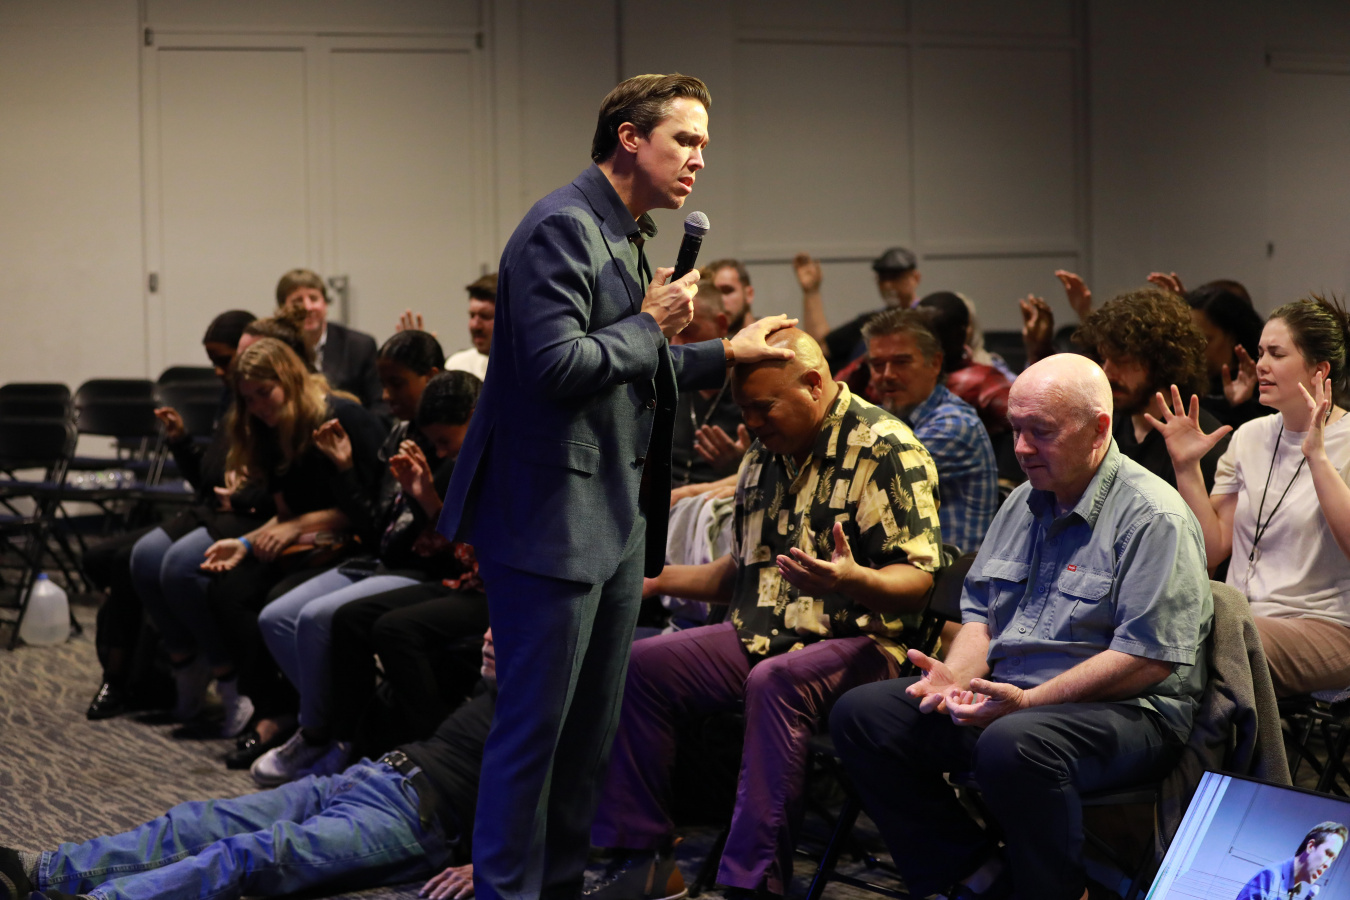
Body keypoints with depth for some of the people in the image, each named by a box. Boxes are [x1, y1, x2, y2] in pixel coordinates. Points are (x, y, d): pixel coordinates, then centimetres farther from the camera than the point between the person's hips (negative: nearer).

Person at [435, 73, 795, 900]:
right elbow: (557, 366, -24)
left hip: (617, 520, 10)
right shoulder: (564, 228, -14)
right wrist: (650, 325, -11)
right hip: (552, 520, -10)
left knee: (592, 730, 15)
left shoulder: (626, 236, 18)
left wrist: (725, 356, 25)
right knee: (534, 728, -4)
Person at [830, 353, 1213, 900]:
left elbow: (1149, 659, -19)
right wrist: (955, 676, -2)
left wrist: (1028, 701, -22)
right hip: (1006, 695, 8)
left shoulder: (1153, 517, -12)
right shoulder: (1024, 503, 16)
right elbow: (980, 609, 21)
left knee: (1014, 744, -40)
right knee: (860, 713, -5)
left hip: (1127, 711, -8)